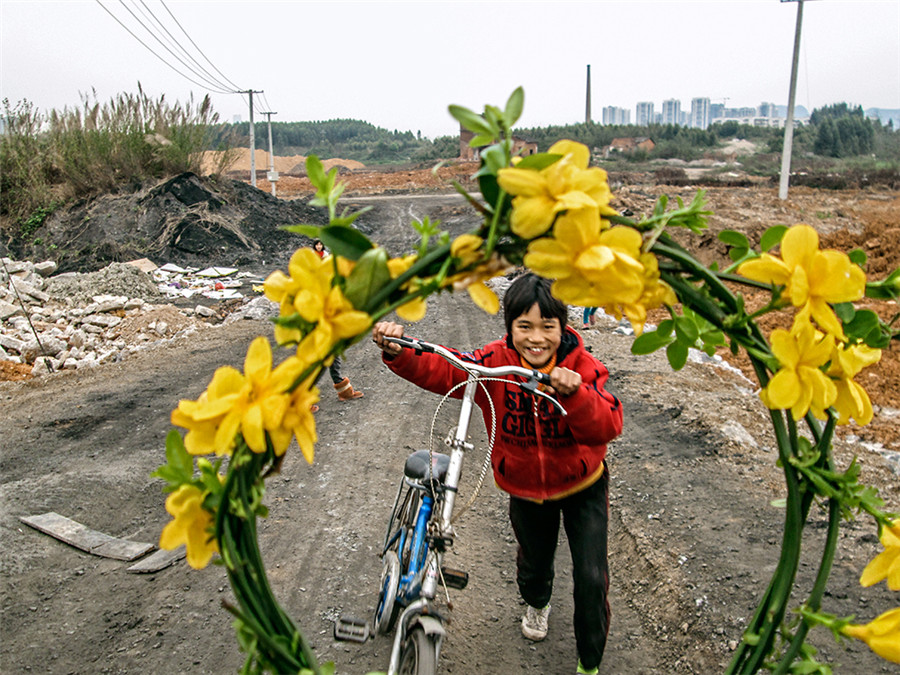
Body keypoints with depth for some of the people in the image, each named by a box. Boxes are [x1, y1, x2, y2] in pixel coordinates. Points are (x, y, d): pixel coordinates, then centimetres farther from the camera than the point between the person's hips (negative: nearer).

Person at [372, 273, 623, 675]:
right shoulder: (495, 363, -22)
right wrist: (398, 354, -50)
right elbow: (440, 370, -31)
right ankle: (537, 604, 63)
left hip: (583, 486, -1)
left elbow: (608, 427, -36)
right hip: (526, 489, 2)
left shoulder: (582, 367, -24)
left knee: (591, 578, 0)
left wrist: (575, 394, -56)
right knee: (533, 562, 24)